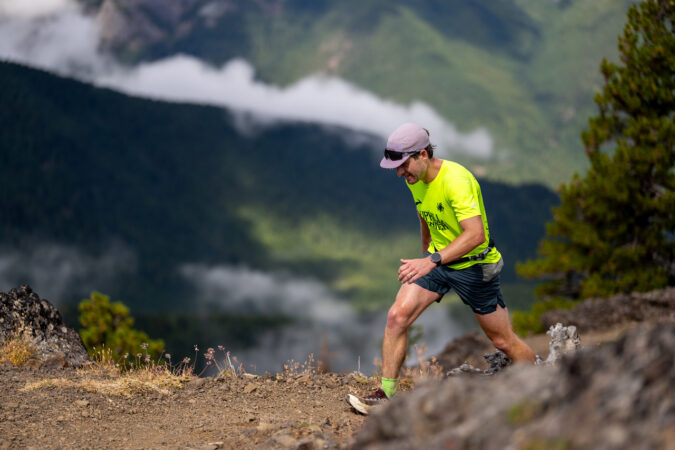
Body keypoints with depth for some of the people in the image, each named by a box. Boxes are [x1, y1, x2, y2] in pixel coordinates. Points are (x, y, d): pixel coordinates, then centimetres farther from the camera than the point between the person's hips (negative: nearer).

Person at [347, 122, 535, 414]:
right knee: (397, 317, -13)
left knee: (503, 341, 6)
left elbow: (476, 234, -36)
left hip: (473, 265, -6)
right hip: (435, 260, 6)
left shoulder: (455, 180, -29)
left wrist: (432, 261, -43)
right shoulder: (415, 180, -3)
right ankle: (386, 394, -5)